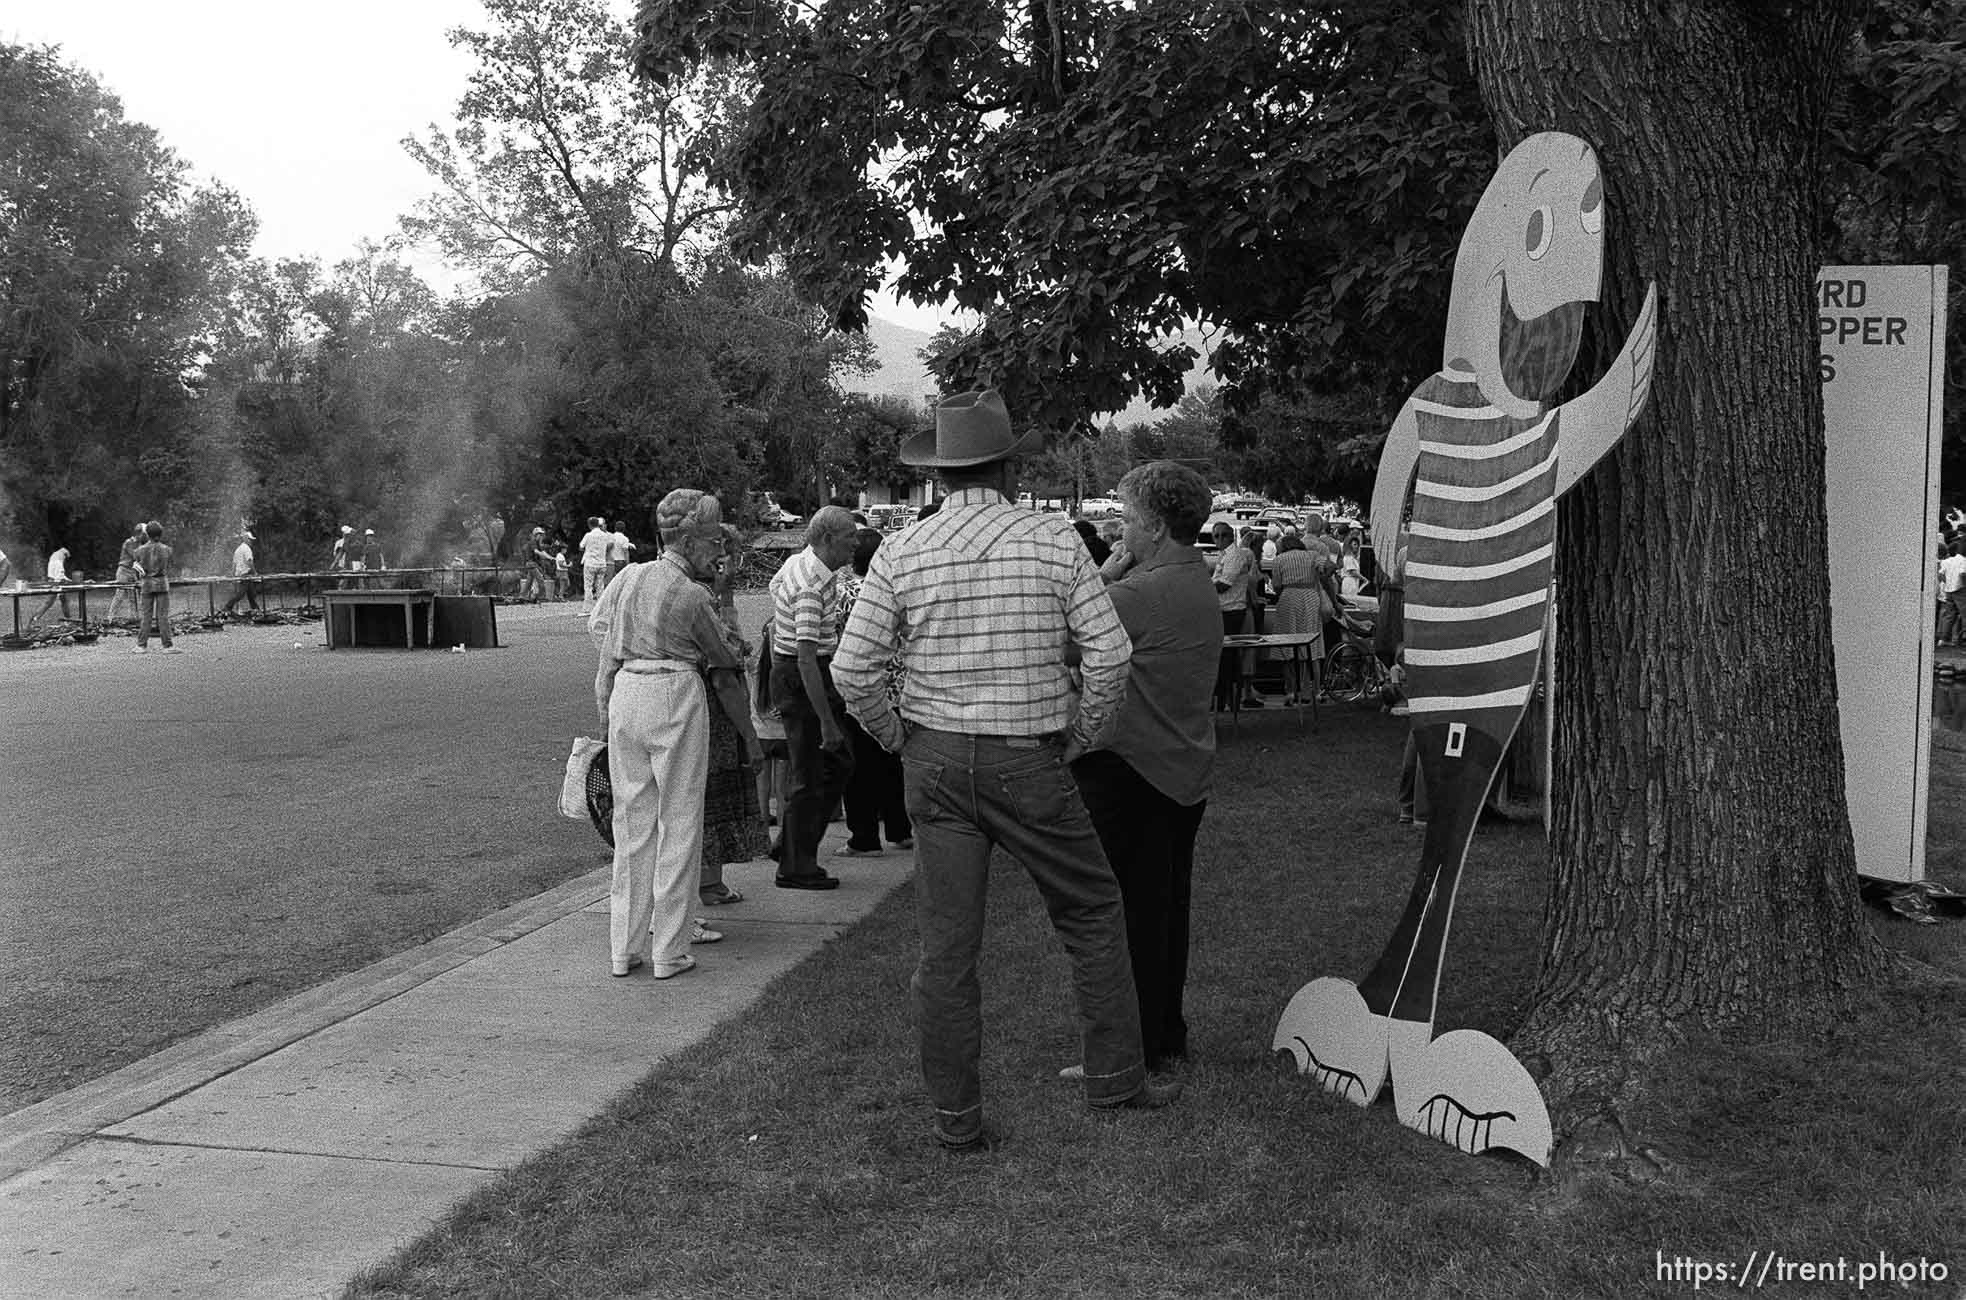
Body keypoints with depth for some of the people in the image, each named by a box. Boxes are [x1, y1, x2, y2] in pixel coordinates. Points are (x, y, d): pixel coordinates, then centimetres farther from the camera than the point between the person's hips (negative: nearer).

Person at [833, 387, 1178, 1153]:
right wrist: (1080, 739, 4)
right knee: (1092, 914, 17)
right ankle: (1115, 1076, 23)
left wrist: (898, 740, 9)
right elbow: (1109, 653, -9)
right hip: (1029, 762, -2)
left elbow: (852, 670, -5)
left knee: (946, 944, 8)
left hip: (935, 763, 2)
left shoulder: (901, 553, -2)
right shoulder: (1054, 541, -5)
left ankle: (956, 1117, 17)